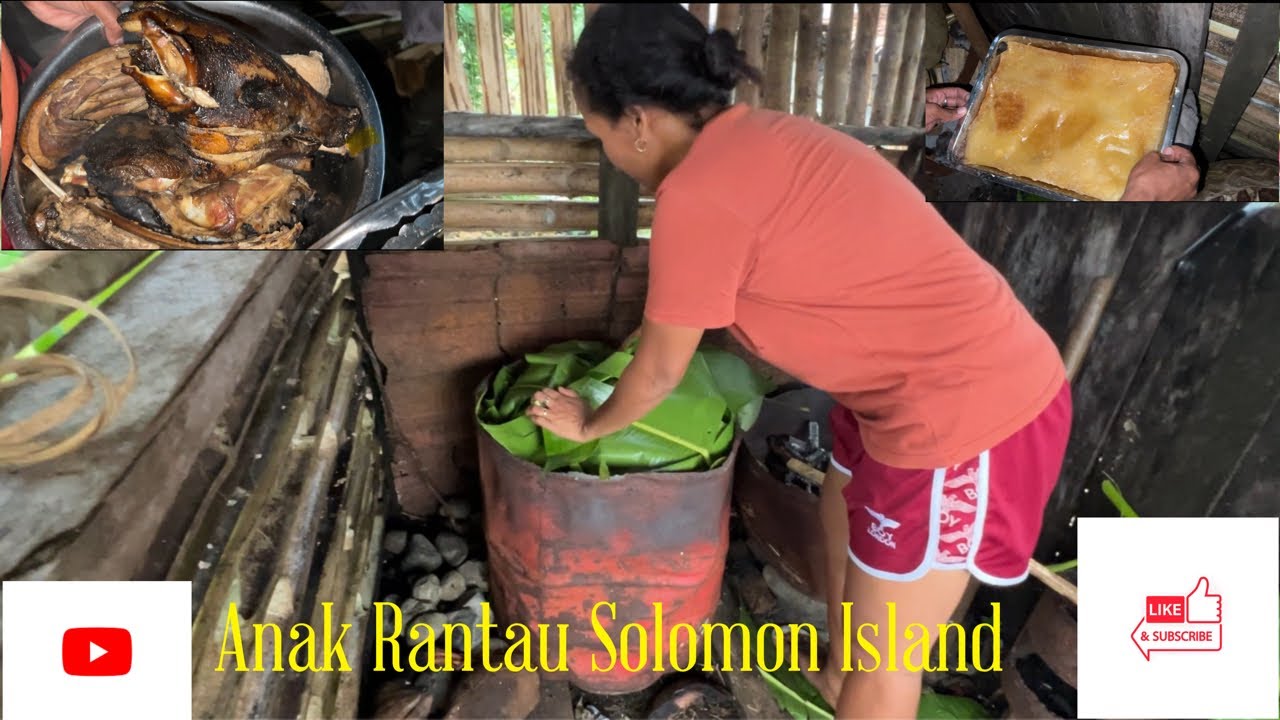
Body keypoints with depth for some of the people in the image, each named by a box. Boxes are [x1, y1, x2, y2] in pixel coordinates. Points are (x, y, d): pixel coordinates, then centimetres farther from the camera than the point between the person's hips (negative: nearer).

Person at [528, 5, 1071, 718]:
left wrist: (593, 423, 12)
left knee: (882, 657, 12)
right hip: (973, 370, 9)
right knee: (845, 545, 30)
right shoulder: (756, 136, 6)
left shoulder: (696, 195, -21)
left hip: (964, 411, -9)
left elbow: (660, 372, -7)